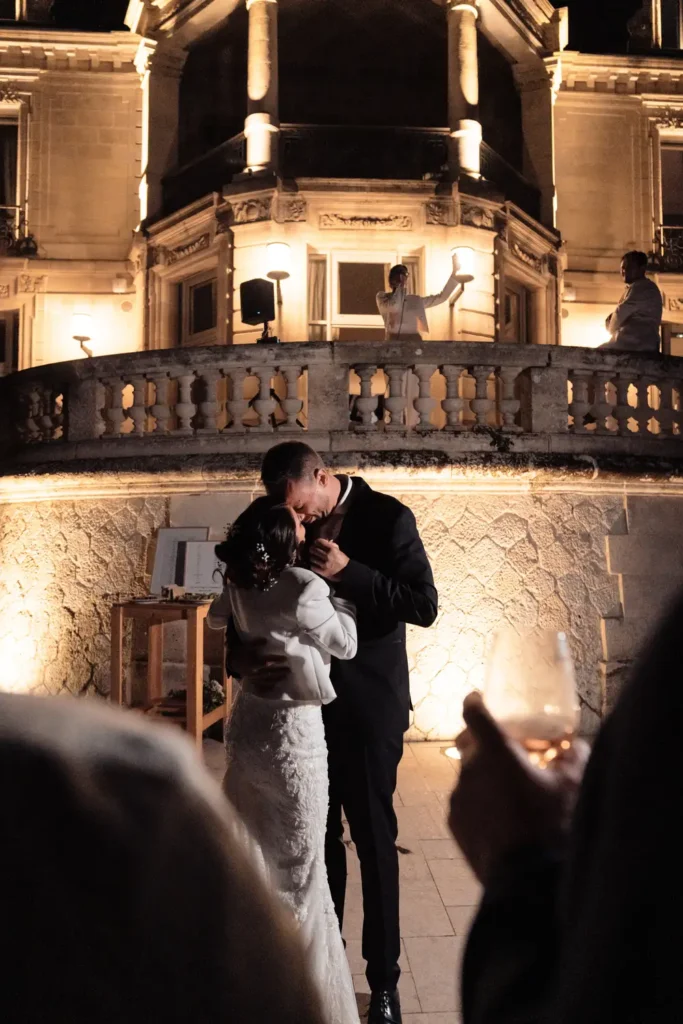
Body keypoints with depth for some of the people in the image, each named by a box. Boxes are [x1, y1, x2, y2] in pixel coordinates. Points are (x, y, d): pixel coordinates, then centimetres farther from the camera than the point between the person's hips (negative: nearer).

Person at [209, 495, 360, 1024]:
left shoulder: (239, 584, -2)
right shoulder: (305, 587, -21)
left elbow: (217, 617, 21)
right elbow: (346, 644, -6)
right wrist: (340, 592, 5)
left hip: (246, 729, 7)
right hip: (292, 734, -6)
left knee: (247, 862, 18)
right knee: (298, 873, 5)